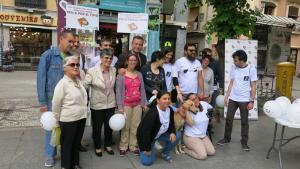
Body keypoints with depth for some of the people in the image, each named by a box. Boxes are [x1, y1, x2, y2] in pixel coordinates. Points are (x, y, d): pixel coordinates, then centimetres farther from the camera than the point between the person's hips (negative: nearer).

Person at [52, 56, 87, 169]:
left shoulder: (78, 81, 5)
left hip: (81, 118, 7)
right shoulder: (62, 83, -17)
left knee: (77, 143, 20)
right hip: (68, 120, -7)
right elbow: (56, 104, -12)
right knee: (67, 144, 11)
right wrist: (58, 119, -2)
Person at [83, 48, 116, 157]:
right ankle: (97, 147, 33)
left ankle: (108, 145, 37)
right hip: (97, 104, -3)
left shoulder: (113, 70, 0)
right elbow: (85, 85, -14)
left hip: (110, 103, 3)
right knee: (97, 127, 13)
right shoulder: (92, 71, -14)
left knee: (109, 126, 15)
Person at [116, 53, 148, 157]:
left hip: (138, 104, 4)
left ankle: (133, 146, 18)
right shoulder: (121, 75, -1)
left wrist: (144, 103, 8)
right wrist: (120, 106, -9)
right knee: (125, 127, 3)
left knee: (136, 126, 6)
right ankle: (123, 147, 16)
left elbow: (142, 90, 13)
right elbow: (118, 91, -5)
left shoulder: (139, 74, 12)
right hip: (126, 104, -3)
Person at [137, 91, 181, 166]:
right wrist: (147, 149, -24)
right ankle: (143, 149, 21)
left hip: (160, 134, 7)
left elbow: (171, 124, 5)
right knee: (148, 161, -12)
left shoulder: (170, 110, -12)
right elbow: (146, 132, -31)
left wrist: (172, 132, -18)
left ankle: (164, 153, 8)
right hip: (145, 137, -6)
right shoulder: (152, 113, -34)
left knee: (176, 136, -15)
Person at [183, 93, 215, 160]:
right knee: (203, 155, -18)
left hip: (203, 136, 7)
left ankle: (196, 147, 16)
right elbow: (191, 123, -32)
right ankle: (186, 149, 5)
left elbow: (212, 109, 23)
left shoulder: (204, 104, -1)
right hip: (191, 137, -7)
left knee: (212, 152, -4)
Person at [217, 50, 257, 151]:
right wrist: (226, 96, 5)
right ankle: (226, 138, 23)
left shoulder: (251, 69, -8)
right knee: (228, 119, 9)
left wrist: (251, 101, -10)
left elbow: (253, 86, -6)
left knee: (244, 121, 7)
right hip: (232, 99, 4)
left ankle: (244, 142, 19)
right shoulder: (234, 68, 3)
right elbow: (231, 83, 9)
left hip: (244, 100, -4)